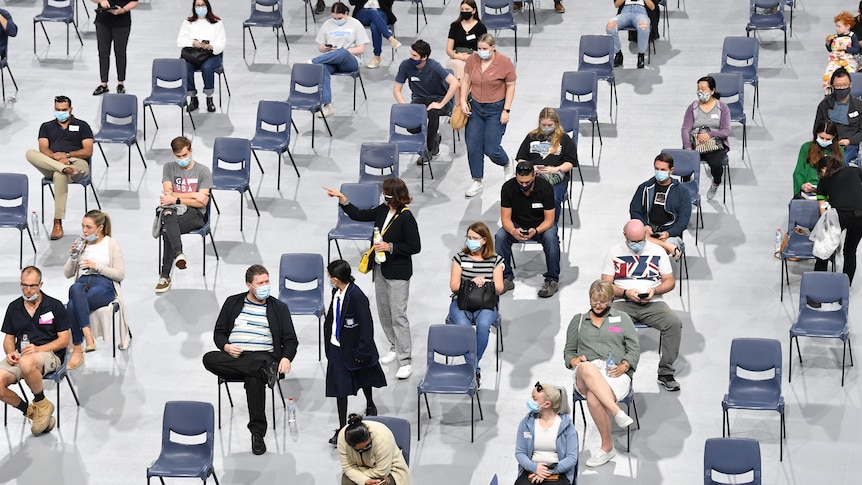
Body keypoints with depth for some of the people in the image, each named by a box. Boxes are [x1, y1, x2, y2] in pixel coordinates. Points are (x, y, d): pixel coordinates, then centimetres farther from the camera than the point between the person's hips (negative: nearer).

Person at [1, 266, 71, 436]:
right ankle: (30, 412, -5)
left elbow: (64, 340, 0)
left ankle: (42, 404, -15)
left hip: (49, 354, -4)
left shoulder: (54, 306, 2)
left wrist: (38, 349, -15)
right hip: (20, 356, 4)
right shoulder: (14, 307, 14)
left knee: (27, 363, -41)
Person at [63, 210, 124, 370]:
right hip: (82, 282, 4)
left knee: (73, 306, -34)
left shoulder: (111, 244, 8)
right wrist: (73, 256, 2)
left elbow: (120, 274, 3)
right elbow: (67, 273, 20)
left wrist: (97, 267, -8)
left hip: (104, 285, -4)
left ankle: (77, 350, -32)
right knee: (75, 289, -38)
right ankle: (88, 335, -44)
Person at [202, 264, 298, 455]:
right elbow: (218, 332, 17)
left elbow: (290, 340, 11)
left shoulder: (279, 308, 14)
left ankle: (257, 433, -32)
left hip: (263, 356, -2)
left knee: (254, 378, -39)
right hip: (233, 357, 2)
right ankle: (265, 370, -36)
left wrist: (286, 358, -12)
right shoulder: (233, 303, 17)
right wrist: (226, 347, -7)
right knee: (209, 359, -33)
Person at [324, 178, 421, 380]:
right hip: (381, 269, 9)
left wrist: (390, 247, -22)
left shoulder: (406, 218, -21)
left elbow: (415, 247, -18)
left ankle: (406, 361, -2)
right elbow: (358, 215, 12)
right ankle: (395, 347, 36)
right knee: (383, 311, 18)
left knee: (398, 316, -7)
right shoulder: (383, 211, 1)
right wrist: (341, 198, 6)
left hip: (398, 273, -8)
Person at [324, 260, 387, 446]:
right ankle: (342, 428, 17)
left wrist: (362, 352, -20)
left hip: (354, 347, -6)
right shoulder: (336, 292, -6)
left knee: (364, 379, 21)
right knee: (339, 388, 6)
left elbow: (366, 326, -24)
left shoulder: (357, 297, -28)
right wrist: (328, 340, 14)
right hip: (336, 347, 6)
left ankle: (370, 406, 47)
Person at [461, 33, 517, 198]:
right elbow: (466, 80, 6)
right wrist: (463, 100, -6)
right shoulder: (473, 59, -4)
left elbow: (510, 86, -7)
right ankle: (477, 182, 15)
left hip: (495, 109, -4)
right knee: (473, 146, 1)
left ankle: (507, 164, 30)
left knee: (491, 149, -4)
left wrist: (506, 110, -10)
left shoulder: (504, 62, -13)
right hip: (475, 107, 4)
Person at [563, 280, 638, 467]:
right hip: (585, 376, 2)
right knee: (587, 368, -41)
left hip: (615, 374, -2)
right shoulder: (578, 320, 25)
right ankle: (617, 412, -45)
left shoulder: (622, 319, 19)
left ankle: (607, 447, -27)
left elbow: (634, 350, 12)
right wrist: (574, 360, -1)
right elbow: (568, 351, 23)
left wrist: (623, 366, -8)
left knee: (594, 398, -38)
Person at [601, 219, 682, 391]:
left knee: (674, 323, -28)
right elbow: (606, 285, 5)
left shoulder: (657, 251, 10)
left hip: (652, 303, 1)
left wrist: (655, 290, -10)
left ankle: (665, 372, -17)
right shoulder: (614, 252, 8)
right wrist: (626, 293, -13)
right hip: (624, 303, -1)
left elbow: (670, 281, 11)